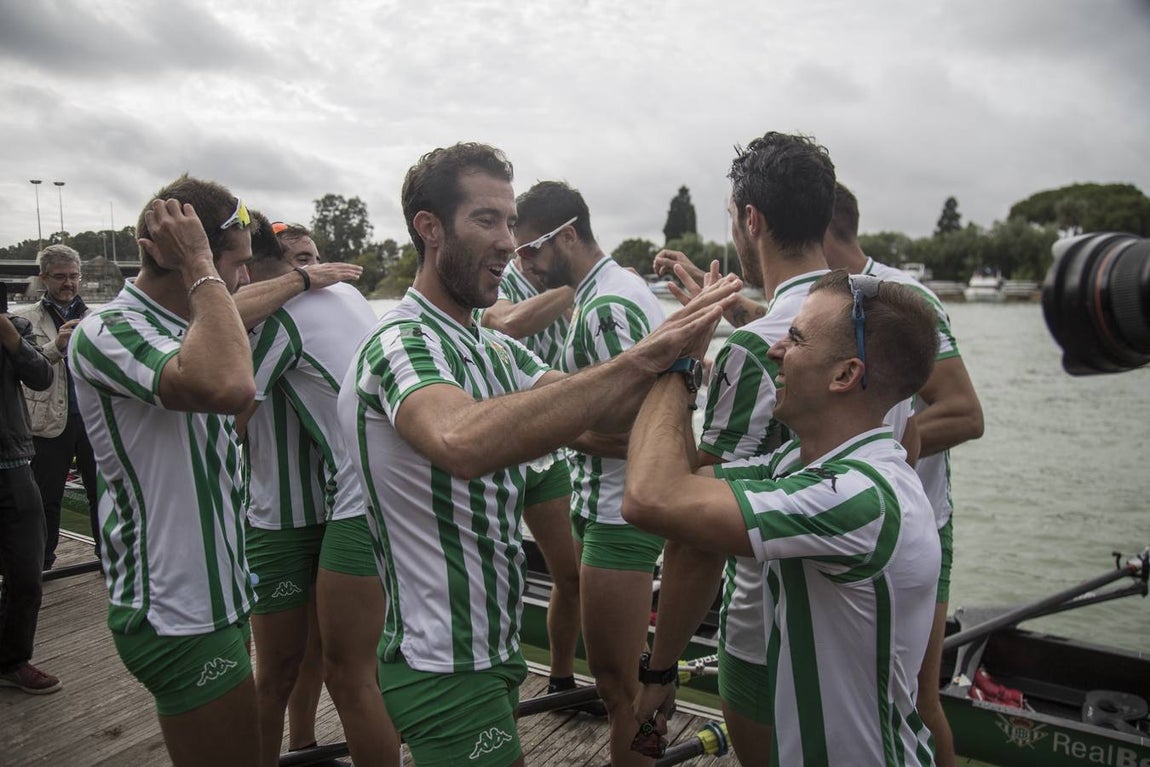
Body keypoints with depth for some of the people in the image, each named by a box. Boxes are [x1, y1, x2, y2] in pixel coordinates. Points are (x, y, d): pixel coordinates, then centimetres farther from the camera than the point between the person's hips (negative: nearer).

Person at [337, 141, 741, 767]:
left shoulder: (496, 349, 9)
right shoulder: (401, 343, -20)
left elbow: (600, 414, -5)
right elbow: (464, 441, -43)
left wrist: (671, 349, -22)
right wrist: (639, 360, -42)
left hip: (491, 645, 9)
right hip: (446, 668, -9)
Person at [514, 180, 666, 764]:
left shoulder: (604, 309, -21)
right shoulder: (621, 285, 12)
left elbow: (630, 432, -25)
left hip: (617, 512, -10)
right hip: (609, 503, 11)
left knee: (616, 679, 3)